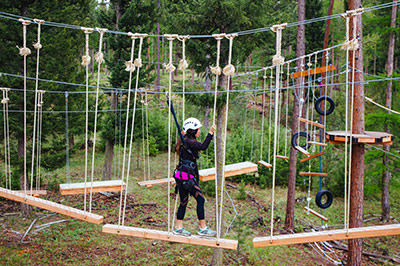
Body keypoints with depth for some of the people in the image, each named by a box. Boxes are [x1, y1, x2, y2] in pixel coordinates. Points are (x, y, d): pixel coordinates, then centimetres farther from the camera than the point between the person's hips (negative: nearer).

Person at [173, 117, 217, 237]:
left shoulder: (186, 140, 14)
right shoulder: (188, 141, -16)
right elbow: (203, 146, -29)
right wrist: (210, 133, -28)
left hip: (183, 175, 10)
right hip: (187, 176, -10)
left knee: (184, 201, 14)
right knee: (200, 199, -2)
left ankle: (178, 228, 20)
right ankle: (203, 228, 6)